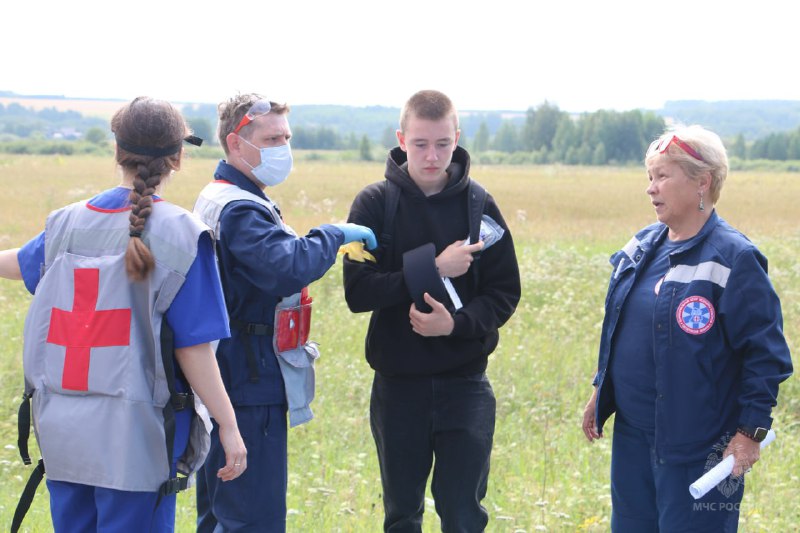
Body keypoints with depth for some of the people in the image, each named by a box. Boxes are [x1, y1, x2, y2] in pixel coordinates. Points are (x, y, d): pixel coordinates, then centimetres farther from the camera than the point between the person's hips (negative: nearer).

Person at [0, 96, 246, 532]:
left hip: (61, 431, 5)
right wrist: (228, 426, -7)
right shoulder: (178, 234, -11)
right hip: (134, 437, -5)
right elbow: (192, 348, -13)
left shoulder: (68, 223, 5)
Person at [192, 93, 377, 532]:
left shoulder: (217, 200, 17)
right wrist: (334, 234, -19)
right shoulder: (240, 211, -17)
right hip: (250, 390, -11)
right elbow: (285, 269, -32)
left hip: (227, 387, 11)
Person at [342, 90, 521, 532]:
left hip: (465, 382, 0)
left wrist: (458, 323, -19)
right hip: (398, 383, 0)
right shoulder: (375, 204, -3)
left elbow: (505, 293, -1)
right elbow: (358, 292, -12)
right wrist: (432, 268, -19)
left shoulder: (478, 204, -1)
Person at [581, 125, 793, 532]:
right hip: (632, 434, 7)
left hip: (697, 446, -7)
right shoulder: (643, 246, 8)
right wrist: (600, 392, 19)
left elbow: (766, 353, -14)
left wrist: (751, 431, -15)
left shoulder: (734, 258, -14)